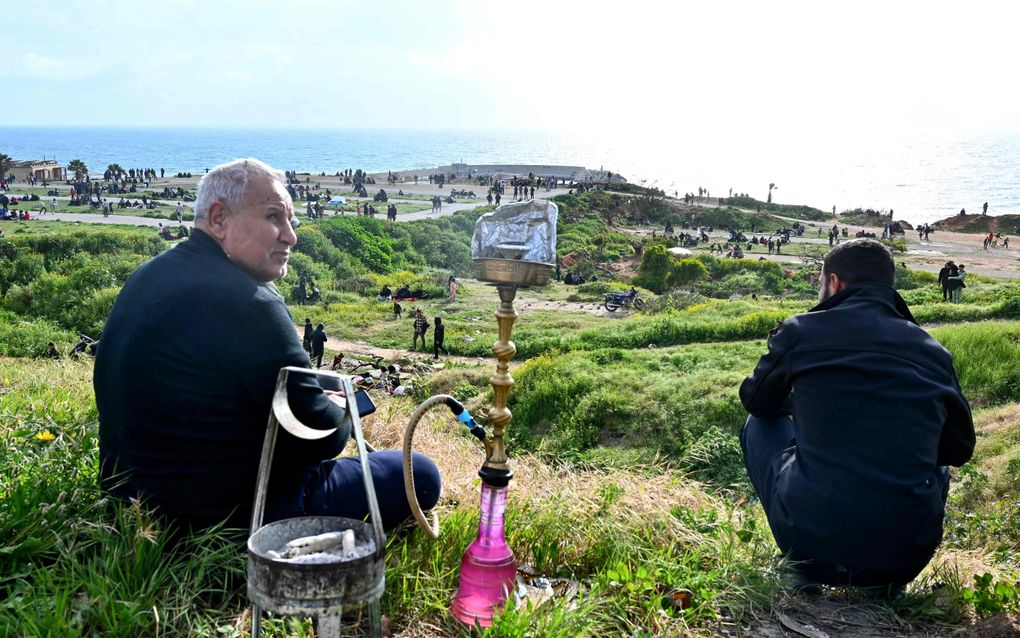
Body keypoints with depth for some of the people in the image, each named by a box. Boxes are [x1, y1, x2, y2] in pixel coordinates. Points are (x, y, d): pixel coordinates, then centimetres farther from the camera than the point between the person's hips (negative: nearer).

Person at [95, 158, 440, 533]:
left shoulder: (146, 279, 6)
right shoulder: (247, 303, -25)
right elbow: (322, 438, -19)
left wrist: (312, 400, 11)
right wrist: (339, 412, 4)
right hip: (231, 517, -10)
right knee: (420, 474, -3)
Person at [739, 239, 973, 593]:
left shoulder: (800, 330, -1)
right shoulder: (933, 351, 7)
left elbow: (756, 401, 17)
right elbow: (959, 447, 18)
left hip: (812, 545, -3)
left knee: (759, 425, 23)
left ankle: (804, 576, 15)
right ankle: (888, 584, 15)